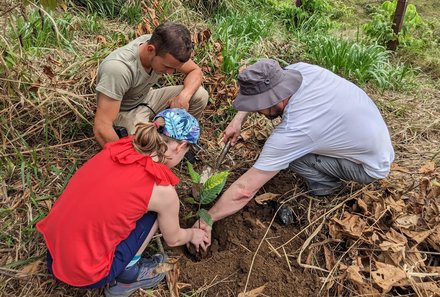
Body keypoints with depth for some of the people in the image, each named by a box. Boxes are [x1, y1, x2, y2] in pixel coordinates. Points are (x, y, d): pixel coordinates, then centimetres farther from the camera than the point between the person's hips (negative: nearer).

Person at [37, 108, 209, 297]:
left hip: (53, 250, 6)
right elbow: (173, 239, 4)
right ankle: (126, 277, 9)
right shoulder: (163, 189, -18)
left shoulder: (120, 147, -2)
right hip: (84, 274, -6)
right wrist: (193, 234, 26)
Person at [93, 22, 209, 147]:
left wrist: (184, 95, -27)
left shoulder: (166, 50, -21)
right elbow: (101, 128, -36)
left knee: (200, 95, -14)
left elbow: (196, 71, -6)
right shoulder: (118, 68, -38)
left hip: (147, 98, 6)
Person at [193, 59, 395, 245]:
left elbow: (244, 190, -30)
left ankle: (326, 185, 3)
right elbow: (263, 89, 5)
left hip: (373, 166, -7)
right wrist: (238, 119, -4)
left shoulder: (292, 131, -35)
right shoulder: (301, 69, -18)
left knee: (288, 150, -19)